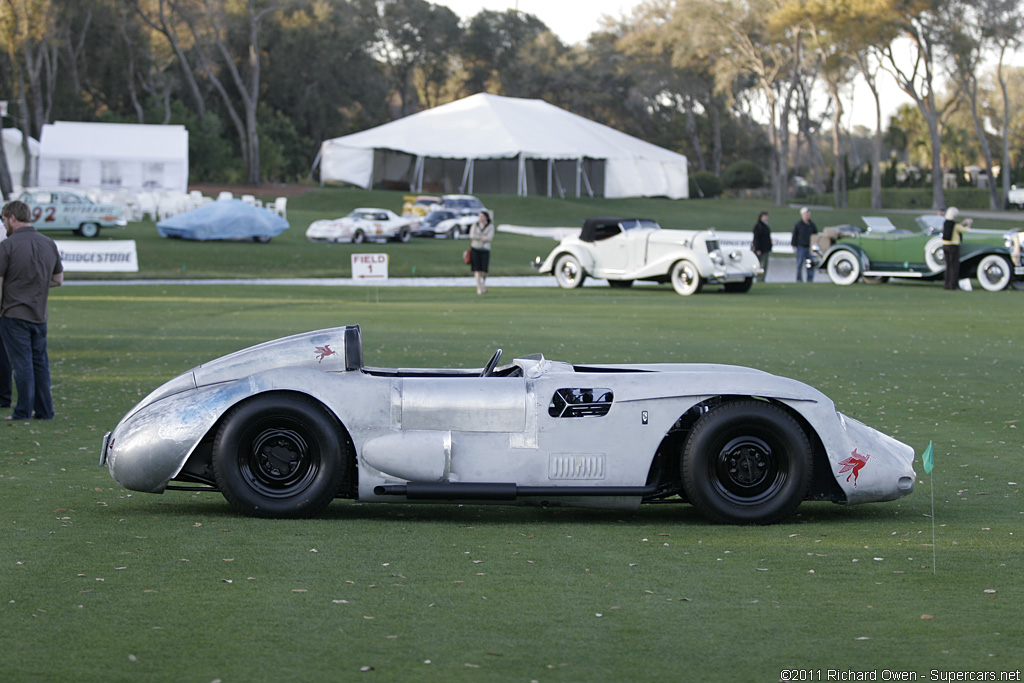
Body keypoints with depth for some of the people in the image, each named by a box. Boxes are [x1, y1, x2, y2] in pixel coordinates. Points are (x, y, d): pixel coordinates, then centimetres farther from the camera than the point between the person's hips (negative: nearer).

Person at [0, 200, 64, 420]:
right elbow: (58, 279, 15)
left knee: (21, 363, -2)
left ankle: (23, 412, 1)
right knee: (40, 362, 11)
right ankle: (44, 411, 14)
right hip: (40, 315, 6)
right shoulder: (49, 244, 7)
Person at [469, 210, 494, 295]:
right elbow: (472, 235, -10)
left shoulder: (490, 226, -1)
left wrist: (478, 237, -11)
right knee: (477, 269, -9)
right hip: (475, 249, 1)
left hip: (485, 250, -1)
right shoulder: (475, 225, 4)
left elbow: (490, 238, -14)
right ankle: (479, 288, -9)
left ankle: (483, 282, 28)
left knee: (484, 270, -5)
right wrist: (483, 237, -12)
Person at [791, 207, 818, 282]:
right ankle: (799, 279, 3)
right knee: (800, 264, -2)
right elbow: (794, 236, 0)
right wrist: (794, 246, -5)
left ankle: (810, 279, 4)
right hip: (801, 247, -3)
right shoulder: (798, 224, 0)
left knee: (810, 265, 0)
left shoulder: (812, 224, 11)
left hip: (810, 247, 3)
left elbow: (816, 235, 18)